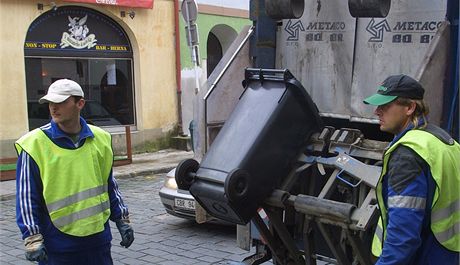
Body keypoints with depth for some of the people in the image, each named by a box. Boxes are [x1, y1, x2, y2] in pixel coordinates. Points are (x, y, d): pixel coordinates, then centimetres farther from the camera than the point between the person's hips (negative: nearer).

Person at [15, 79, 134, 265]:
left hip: (98, 240, 4)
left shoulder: (100, 139, 4)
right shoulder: (35, 144, -8)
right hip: (57, 246, -3)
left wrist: (122, 220, 13)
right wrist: (32, 238, -10)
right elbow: (26, 196, -5)